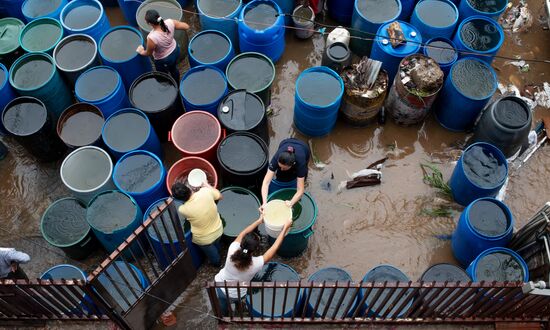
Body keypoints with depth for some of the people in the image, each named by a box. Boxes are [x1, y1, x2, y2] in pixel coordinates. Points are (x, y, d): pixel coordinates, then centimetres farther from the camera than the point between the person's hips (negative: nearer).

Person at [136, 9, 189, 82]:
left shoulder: (152, 38, -41)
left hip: (163, 61, -6)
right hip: (175, 50, 6)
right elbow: (186, 26, -14)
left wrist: (141, 52, 2)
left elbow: (148, 53, -21)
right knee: (173, 69, 35)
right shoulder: (170, 22, -29)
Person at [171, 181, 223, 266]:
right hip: (218, 230, 3)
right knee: (216, 246, 39)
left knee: (212, 254, 34)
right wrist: (207, 185, 9)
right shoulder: (206, 191, -28)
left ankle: (216, 262, 63)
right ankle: (218, 256, 69)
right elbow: (220, 196, -5)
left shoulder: (183, 209, -32)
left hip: (204, 239, -3)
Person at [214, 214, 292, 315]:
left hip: (219, 287, 1)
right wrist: (285, 227, -16)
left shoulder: (232, 251, -32)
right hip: (234, 296, -1)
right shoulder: (256, 264, -35)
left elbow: (243, 234, -14)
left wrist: (260, 220, -3)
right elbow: (275, 247, -24)